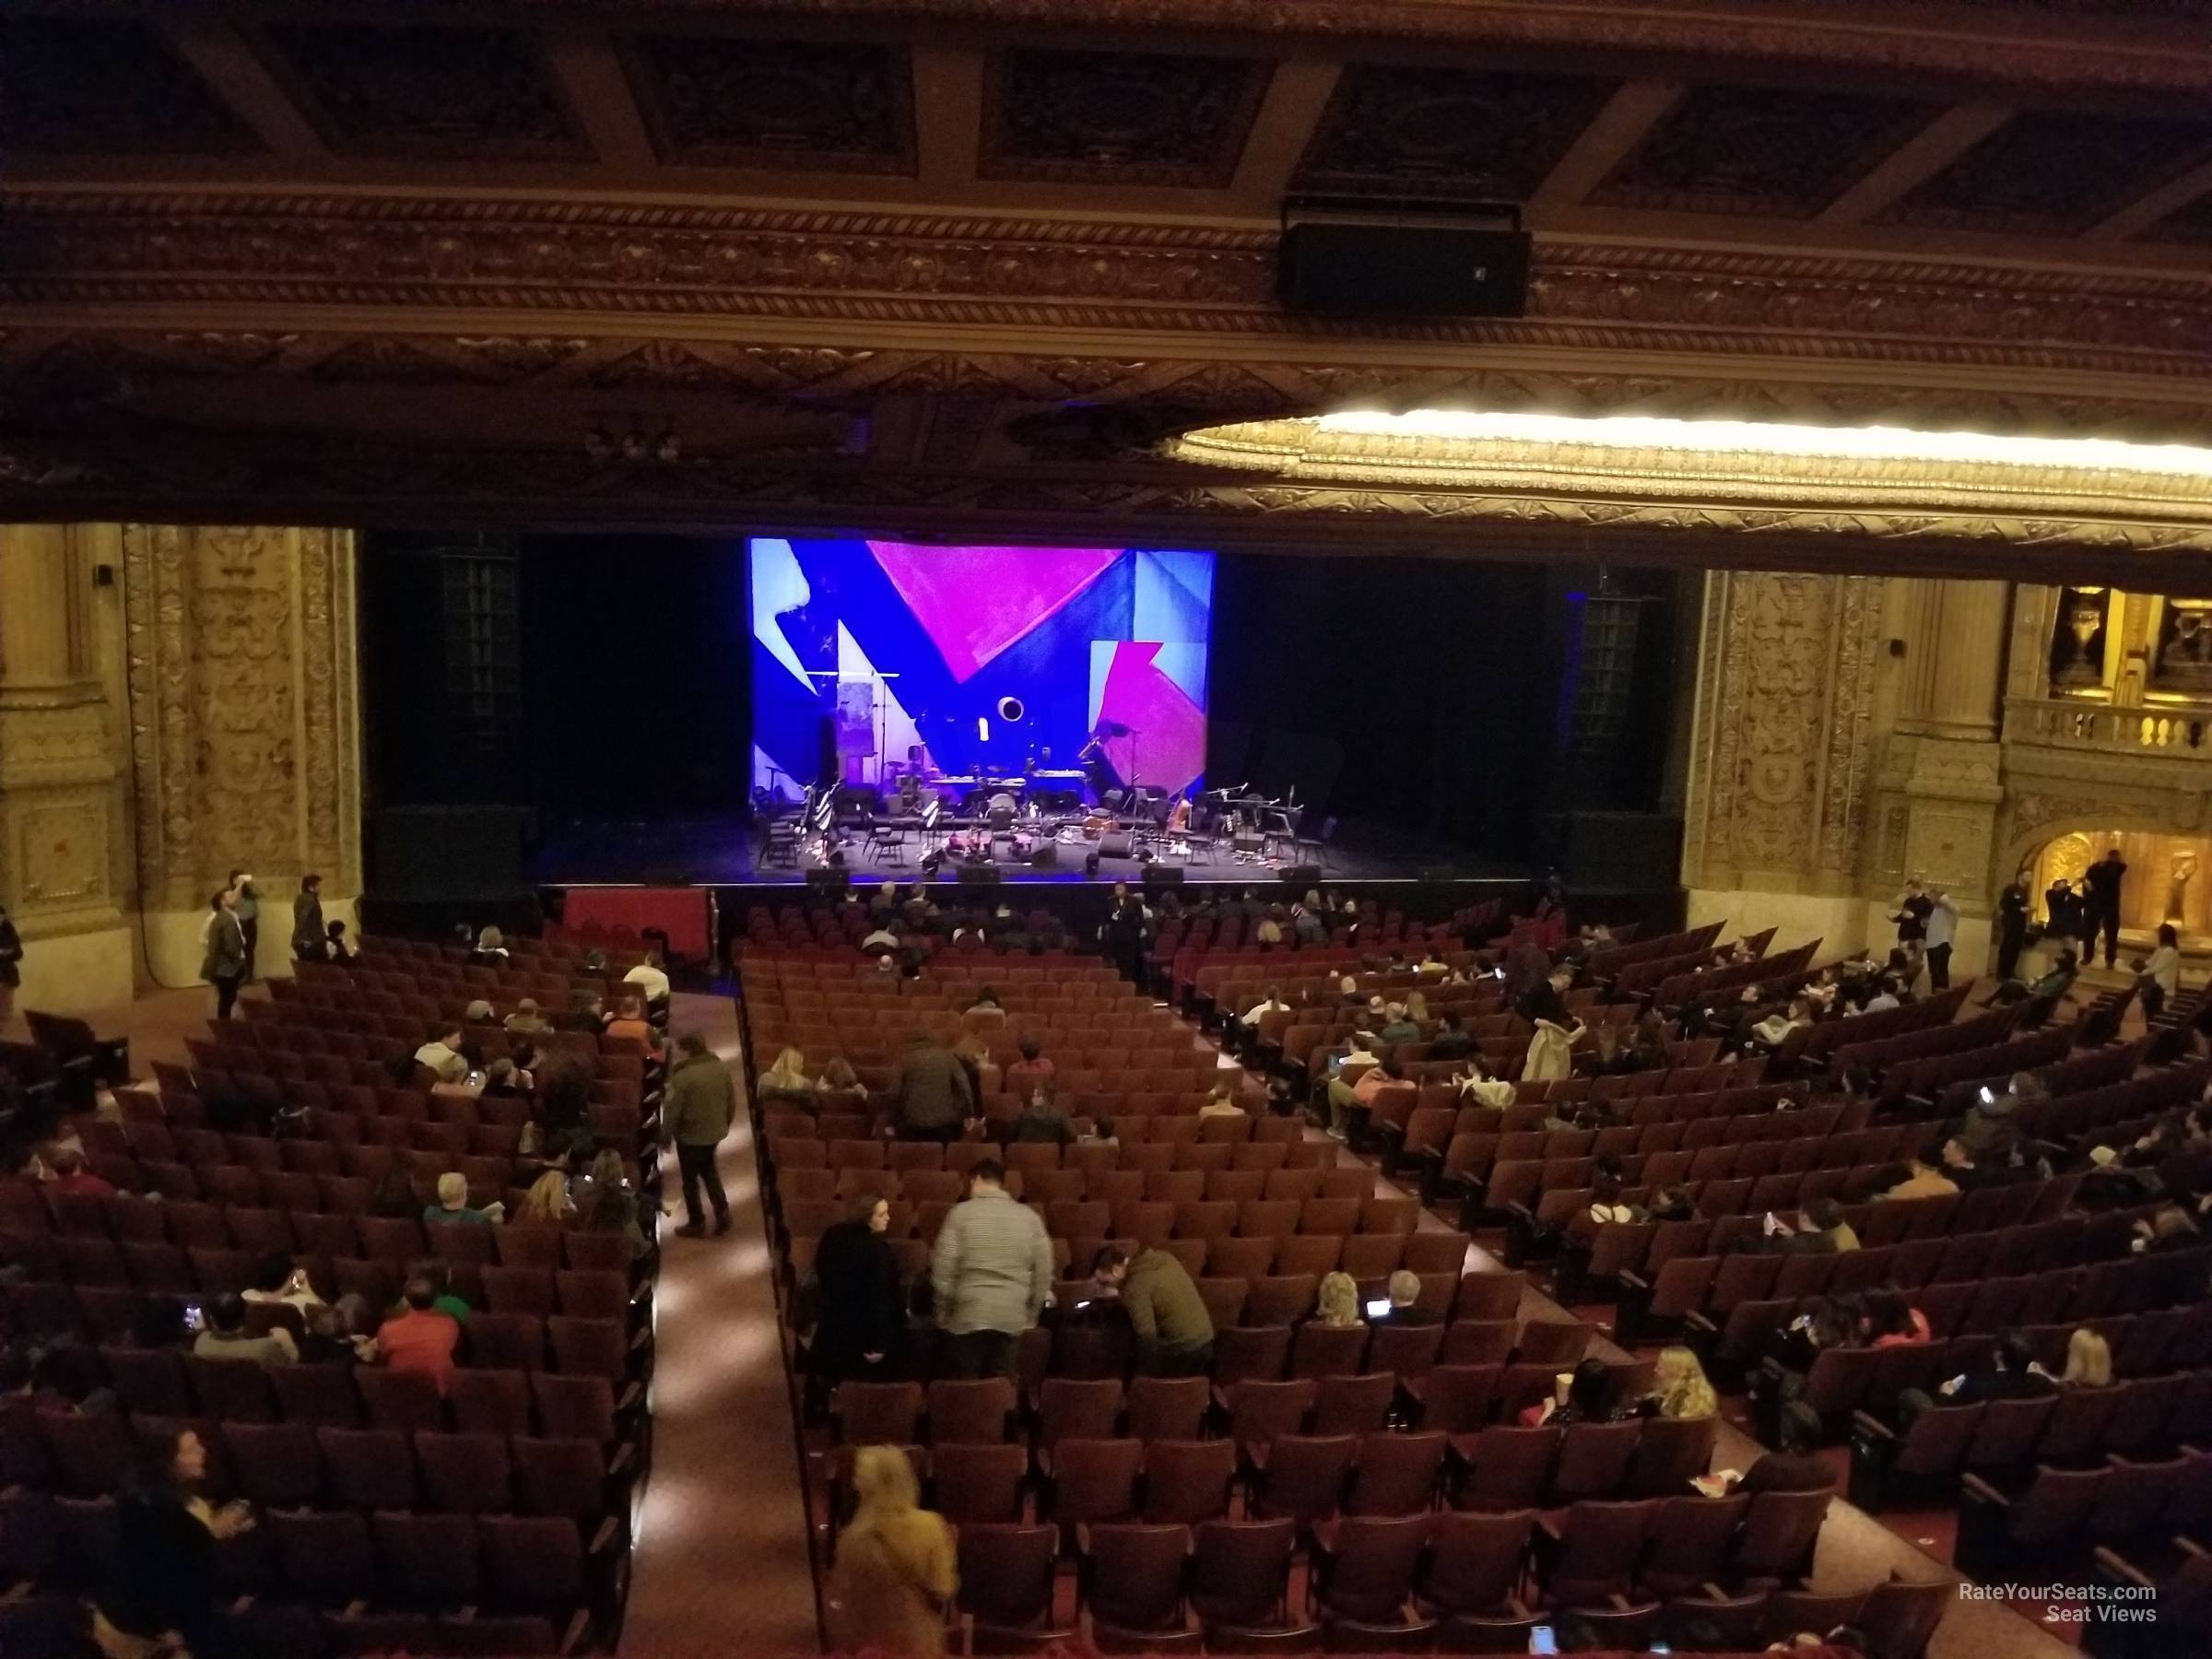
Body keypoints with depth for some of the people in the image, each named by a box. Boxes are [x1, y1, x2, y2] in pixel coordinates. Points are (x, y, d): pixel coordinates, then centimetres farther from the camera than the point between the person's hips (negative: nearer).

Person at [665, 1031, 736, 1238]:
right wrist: (725, 1123, 20)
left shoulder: (682, 1076, -23)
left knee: (690, 1179, 12)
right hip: (715, 1132, 6)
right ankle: (722, 1213, 22)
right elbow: (731, 1101, 5)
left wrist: (665, 1135, -3)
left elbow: (672, 1111, -18)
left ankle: (696, 1224, 23)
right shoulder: (721, 1068, -4)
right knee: (709, 1170, 26)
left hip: (690, 1136, -6)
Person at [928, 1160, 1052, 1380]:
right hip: (1012, 1318, 3)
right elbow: (1044, 1271, 6)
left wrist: (943, 1310, 4)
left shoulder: (962, 1213, -4)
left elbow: (943, 1266, -6)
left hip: (967, 1316, -2)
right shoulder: (1029, 1217, 5)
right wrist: (1030, 1314, 16)